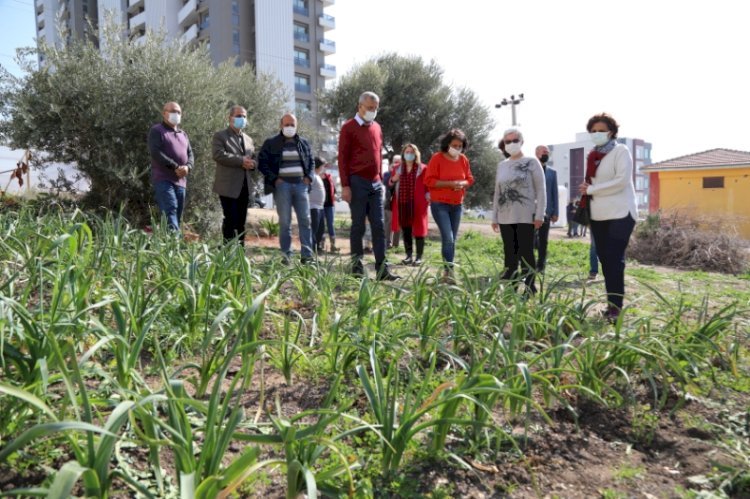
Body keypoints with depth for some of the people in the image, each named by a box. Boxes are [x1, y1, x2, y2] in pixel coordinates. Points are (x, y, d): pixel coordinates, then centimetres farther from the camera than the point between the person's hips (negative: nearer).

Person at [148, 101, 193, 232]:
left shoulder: (183, 134, 22)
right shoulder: (157, 130, 2)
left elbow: (190, 154, 15)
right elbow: (155, 152, -11)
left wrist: (187, 167, -8)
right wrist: (175, 167, -18)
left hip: (180, 181, 7)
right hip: (163, 179, -7)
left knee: (177, 215, 5)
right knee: (170, 211, -20)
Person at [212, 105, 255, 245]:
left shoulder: (248, 139, 21)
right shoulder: (220, 136, 1)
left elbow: (253, 159, 20)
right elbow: (218, 155, -15)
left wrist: (251, 163, -5)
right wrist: (241, 161, -20)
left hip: (245, 186, 6)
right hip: (228, 186, -6)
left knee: (241, 221, 8)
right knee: (230, 220, -6)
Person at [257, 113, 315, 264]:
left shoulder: (303, 143, 15)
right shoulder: (271, 143, 5)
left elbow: (311, 161, 22)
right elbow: (262, 162, 3)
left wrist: (309, 177, 6)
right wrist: (274, 179, -6)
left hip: (301, 184, 3)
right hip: (282, 185, -2)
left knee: (305, 220, -2)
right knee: (284, 222, -2)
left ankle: (307, 255, 0)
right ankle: (286, 256, 3)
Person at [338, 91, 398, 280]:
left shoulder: (377, 128, 15)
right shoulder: (349, 128, -2)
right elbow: (343, 158, -6)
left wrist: (381, 181, 15)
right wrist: (345, 186, -12)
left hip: (375, 184, 5)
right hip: (358, 183, -5)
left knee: (379, 226, 1)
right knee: (358, 226, 0)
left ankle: (382, 269, 1)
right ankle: (357, 266, 9)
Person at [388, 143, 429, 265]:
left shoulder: (422, 168, 4)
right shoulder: (398, 168, 15)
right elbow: (391, 186, 20)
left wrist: (428, 198, -13)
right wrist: (393, 180, -2)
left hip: (417, 204, -4)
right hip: (402, 204, 4)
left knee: (418, 229, -3)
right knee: (405, 229, 7)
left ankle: (419, 257, 2)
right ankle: (409, 255, 15)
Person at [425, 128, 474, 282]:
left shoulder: (463, 159, 8)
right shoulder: (437, 158, -8)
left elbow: (469, 179, 15)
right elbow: (429, 180, -12)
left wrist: (462, 183, -9)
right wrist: (450, 184, -20)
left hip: (457, 204, 6)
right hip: (440, 204, -5)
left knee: (452, 239, 7)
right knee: (448, 238, -15)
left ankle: (447, 271, 16)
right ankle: (448, 271, -9)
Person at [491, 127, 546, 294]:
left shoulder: (531, 162, 2)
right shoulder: (501, 165, 15)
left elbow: (541, 190, -3)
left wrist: (539, 215, -11)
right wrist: (494, 217, 12)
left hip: (526, 217, -4)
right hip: (505, 218, 5)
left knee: (526, 253, -4)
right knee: (510, 255, 7)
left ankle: (530, 289, 2)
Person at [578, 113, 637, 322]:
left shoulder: (621, 150, -5)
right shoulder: (592, 155, 14)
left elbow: (622, 181, -16)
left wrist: (590, 190, -14)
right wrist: (586, 192, 4)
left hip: (620, 214, -6)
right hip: (598, 215, 7)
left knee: (615, 259, -9)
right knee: (604, 259, 7)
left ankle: (616, 307, -5)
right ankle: (612, 304, 16)